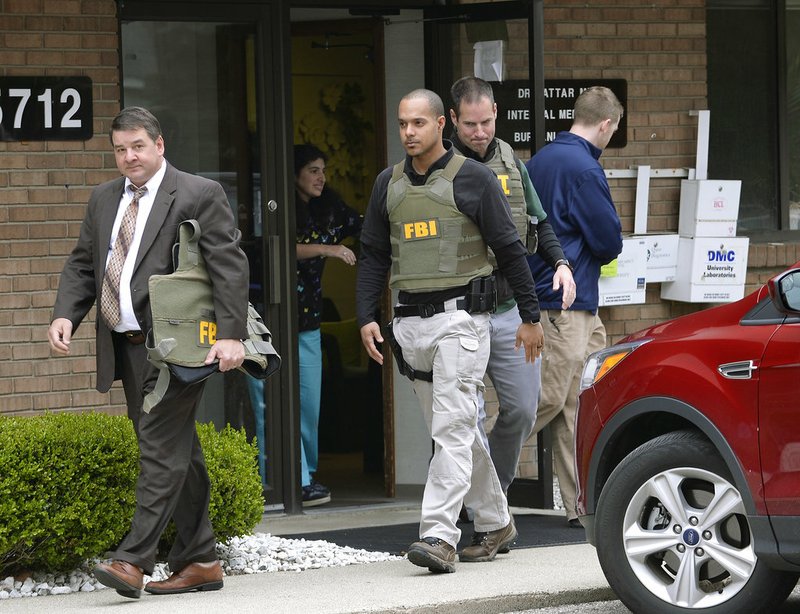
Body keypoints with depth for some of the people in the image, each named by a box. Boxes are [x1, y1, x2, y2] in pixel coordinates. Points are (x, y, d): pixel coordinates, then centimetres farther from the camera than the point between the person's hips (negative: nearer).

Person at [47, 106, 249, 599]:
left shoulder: (200, 195, -4)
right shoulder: (104, 199, 16)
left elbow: (230, 267, -9)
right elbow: (82, 265, 18)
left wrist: (231, 335, -19)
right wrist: (65, 315, 0)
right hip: (127, 349, 7)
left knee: (162, 449, -12)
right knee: (177, 453, 11)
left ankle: (133, 560, -17)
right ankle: (200, 562, 16)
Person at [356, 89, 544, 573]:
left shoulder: (471, 178, -4)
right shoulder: (389, 184, 11)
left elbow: (510, 248, -1)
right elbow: (374, 255, 16)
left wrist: (531, 316, -1)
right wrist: (366, 317, 5)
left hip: (461, 316, -6)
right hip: (411, 320, 6)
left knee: (452, 428, -13)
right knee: (456, 430, 12)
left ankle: (440, 537, -20)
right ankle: (496, 524, 24)